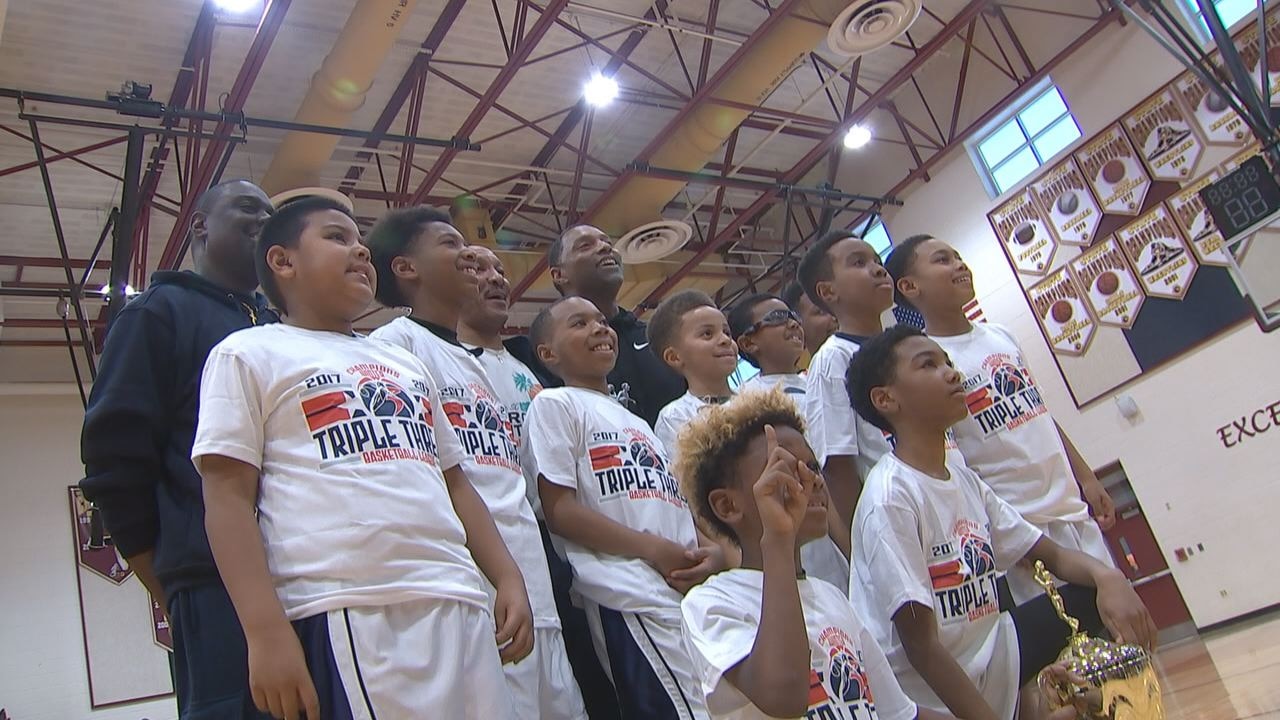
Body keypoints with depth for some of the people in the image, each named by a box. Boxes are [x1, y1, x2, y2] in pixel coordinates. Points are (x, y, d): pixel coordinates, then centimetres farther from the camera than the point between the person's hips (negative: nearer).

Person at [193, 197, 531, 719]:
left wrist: (508, 577, 13)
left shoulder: (407, 365, 27)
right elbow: (228, 495, -2)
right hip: (348, 615, -6)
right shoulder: (249, 354, 8)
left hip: (461, 606, 6)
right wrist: (266, 631, -14)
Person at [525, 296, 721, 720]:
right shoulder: (556, 404, 3)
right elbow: (559, 510, -8)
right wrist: (654, 550, -15)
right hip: (633, 599, -8)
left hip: (694, 592, 8)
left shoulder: (636, 423, 26)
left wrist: (711, 555, 0)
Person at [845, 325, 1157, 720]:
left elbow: (1053, 555, 9)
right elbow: (921, 646, -22)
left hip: (994, 660, 8)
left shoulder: (964, 479, 4)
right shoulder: (891, 499, -22)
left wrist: (1106, 575, -11)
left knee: (1099, 592, 4)